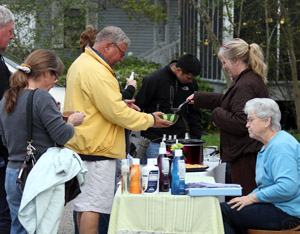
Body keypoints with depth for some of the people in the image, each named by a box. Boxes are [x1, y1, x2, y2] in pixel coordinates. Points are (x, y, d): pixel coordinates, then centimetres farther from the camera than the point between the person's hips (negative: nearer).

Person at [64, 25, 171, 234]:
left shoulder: (80, 64, 16)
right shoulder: (97, 72, -19)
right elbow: (116, 113, -20)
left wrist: (120, 104, 15)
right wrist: (150, 120, -9)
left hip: (78, 147, 11)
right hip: (95, 150, -11)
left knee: (82, 204, 14)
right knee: (92, 207, -9)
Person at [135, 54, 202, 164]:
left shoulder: (191, 83, 5)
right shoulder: (154, 80, -9)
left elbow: (194, 113, 16)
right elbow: (137, 107, -3)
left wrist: (196, 137, 9)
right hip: (154, 141, -4)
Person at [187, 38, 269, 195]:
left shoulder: (246, 86, -19)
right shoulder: (250, 80, 16)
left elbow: (240, 124, -24)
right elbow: (226, 101, 31)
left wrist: (217, 114, -8)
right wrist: (198, 98, 31)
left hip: (245, 157, -11)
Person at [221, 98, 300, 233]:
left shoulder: (281, 146, -17)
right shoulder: (268, 146, 19)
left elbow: (287, 187, -28)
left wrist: (252, 198, -19)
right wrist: (247, 198, 9)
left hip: (285, 213, -11)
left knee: (223, 211, -14)